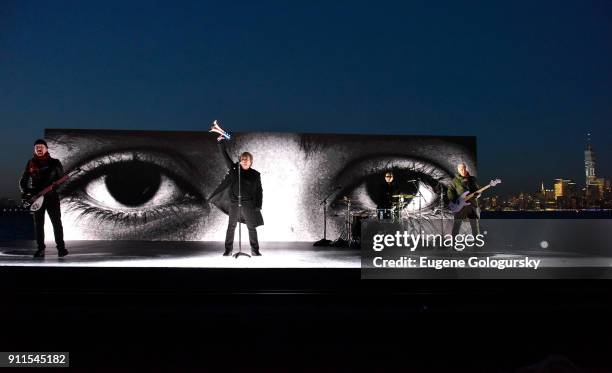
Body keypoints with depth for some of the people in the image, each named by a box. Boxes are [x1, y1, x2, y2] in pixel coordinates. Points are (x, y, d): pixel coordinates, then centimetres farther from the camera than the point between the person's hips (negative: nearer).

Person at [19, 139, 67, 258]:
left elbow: (62, 178, -1)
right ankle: (40, 248, 13)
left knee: (56, 222, -6)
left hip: (52, 196, -2)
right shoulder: (31, 163, 8)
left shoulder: (55, 163, 2)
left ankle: (61, 247, -2)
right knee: (38, 224, 6)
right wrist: (25, 190, -9)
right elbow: (23, 180, 10)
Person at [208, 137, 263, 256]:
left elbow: (259, 191, 3)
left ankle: (255, 250, 14)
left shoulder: (255, 175, 2)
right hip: (234, 203, 1)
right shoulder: (234, 169, 4)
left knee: (252, 227, 3)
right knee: (231, 226, 7)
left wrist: (258, 206, -5)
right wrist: (221, 142, -6)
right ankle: (228, 250, 15)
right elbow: (225, 156, 3)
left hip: (248, 204, -1)